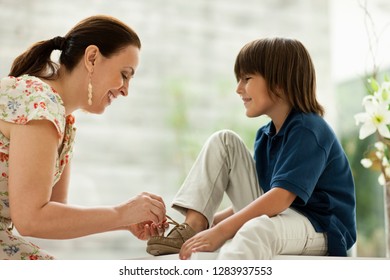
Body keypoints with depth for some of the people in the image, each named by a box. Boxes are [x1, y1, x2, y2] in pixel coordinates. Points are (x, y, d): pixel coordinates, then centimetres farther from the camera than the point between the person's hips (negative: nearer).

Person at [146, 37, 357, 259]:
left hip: (320, 229, -9)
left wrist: (220, 231, -29)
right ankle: (193, 226, -11)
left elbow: (281, 198, -26)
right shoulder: (267, 135, 13)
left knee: (256, 230, -44)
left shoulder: (308, 130, -15)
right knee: (224, 141, 3)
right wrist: (209, 221, 3)